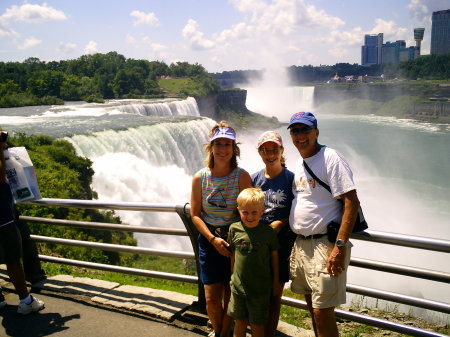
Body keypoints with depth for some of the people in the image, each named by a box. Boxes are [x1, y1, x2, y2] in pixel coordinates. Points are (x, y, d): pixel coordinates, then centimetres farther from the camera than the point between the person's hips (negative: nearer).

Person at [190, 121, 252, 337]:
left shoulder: (242, 176, -10)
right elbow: (195, 214, -1)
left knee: (230, 296, 7)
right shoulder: (200, 178, -3)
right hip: (208, 240, 2)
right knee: (212, 298, 5)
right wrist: (212, 239, -12)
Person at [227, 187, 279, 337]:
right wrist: (233, 276, 10)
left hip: (261, 287, -2)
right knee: (240, 322, 16)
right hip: (238, 285, 2)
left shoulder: (269, 232, -10)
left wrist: (276, 281, 6)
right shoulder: (234, 229, -5)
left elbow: (274, 257, 0)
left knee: (257, 324, 12)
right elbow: (233, 255, 6)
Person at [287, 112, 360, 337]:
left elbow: (351, 202, -18)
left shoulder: (330, 158, -13)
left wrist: (340, 246, -23)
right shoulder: (299, 163, 13)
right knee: (312, 306, 18)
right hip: (300, 244, 8)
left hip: (324, 245, -8)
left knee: (322, 311, -5)